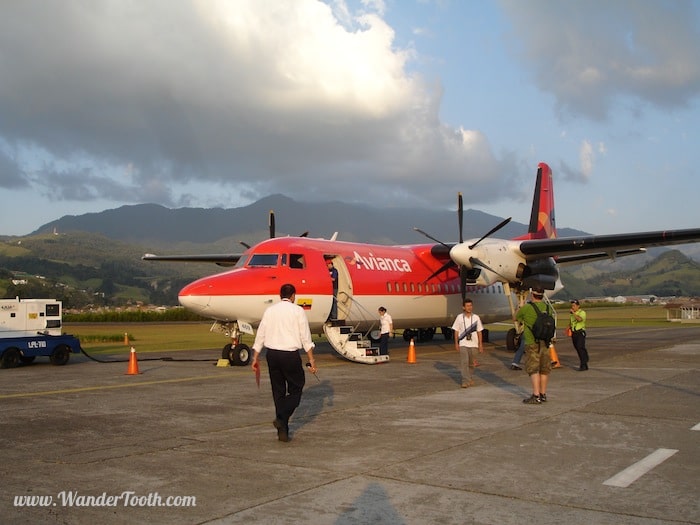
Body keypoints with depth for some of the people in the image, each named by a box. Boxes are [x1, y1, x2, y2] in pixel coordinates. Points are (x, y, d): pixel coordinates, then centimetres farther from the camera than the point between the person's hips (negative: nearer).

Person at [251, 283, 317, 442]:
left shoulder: (270, 310, 9)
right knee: (295, 389, 9)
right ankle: (282, 418, -12)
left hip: (272, 353, 4)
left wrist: (256, 357, 16)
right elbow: (305, 337, -5)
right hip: (290, 354, -4)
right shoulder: (298, 311, -2)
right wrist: (311, 360, -1)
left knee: (278, 392, 12)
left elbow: (260, 335, 10)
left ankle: (282, 431, 14)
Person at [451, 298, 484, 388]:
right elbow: (456, 331, 3)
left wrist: (481, 344, 4)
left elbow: (479, 332, 7)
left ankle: (470, 379, 29)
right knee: (464, 362, -12)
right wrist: (456, 343, -2)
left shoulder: (476, 317, 3)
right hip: (463, 344, -2)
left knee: (472, 363, 11)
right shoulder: (459, 317, 0)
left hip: (473, 344, 2)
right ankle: (465, 381, -14)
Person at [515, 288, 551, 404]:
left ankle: (536, 396, -9)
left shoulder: (526, 308, -13)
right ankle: (543, 394, 19)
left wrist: (520, 306, 21)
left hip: (532, 343, -6)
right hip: (545, 342, 6)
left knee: (533, 370, -5)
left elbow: (515, 317, 4)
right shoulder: (547, 308, 3)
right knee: (544, 370, 12)